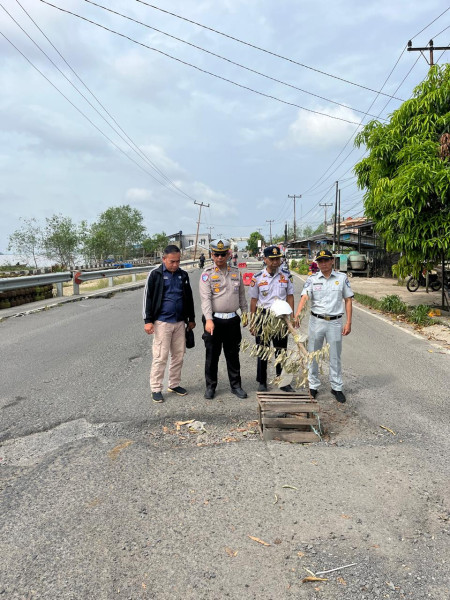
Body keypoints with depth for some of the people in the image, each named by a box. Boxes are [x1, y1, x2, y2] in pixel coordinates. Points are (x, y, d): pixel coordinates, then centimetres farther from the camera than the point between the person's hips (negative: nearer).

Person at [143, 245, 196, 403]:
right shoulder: (155, 274, -5)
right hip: (162, 322, -5)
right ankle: (156, 389, 9)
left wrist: (191, 319, 19)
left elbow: (189, 298, 18)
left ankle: (174, 384, 25)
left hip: (179, 322, 5)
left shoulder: (183, 275, 10)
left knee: (179, 355, 11)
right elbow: (148, 298, -5)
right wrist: (148, 320, -9)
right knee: (160, 357, -3)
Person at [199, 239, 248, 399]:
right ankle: (210, 387, 19)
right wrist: (209, 320, -24)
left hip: (232, 320, 3)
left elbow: (242, 296, 17)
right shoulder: (207, 274, -4)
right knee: (212, 356, 5)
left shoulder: (236, 272, 10)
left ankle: (236, 386, 23)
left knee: (233, 355, 12)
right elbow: (205, 298, -13)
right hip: (214, 320, -3)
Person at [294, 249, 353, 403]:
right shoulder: (312, 279, 0)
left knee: (335, 357, 9)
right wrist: (297, 314, -32)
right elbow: (304, 296, -14)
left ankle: (336, 387, 22)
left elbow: (348, 300, 5)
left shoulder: (342, 278, 2)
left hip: (335, 322, 0)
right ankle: (313, 386, 22)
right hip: (316, 321, 0)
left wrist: (348, 322, -1)